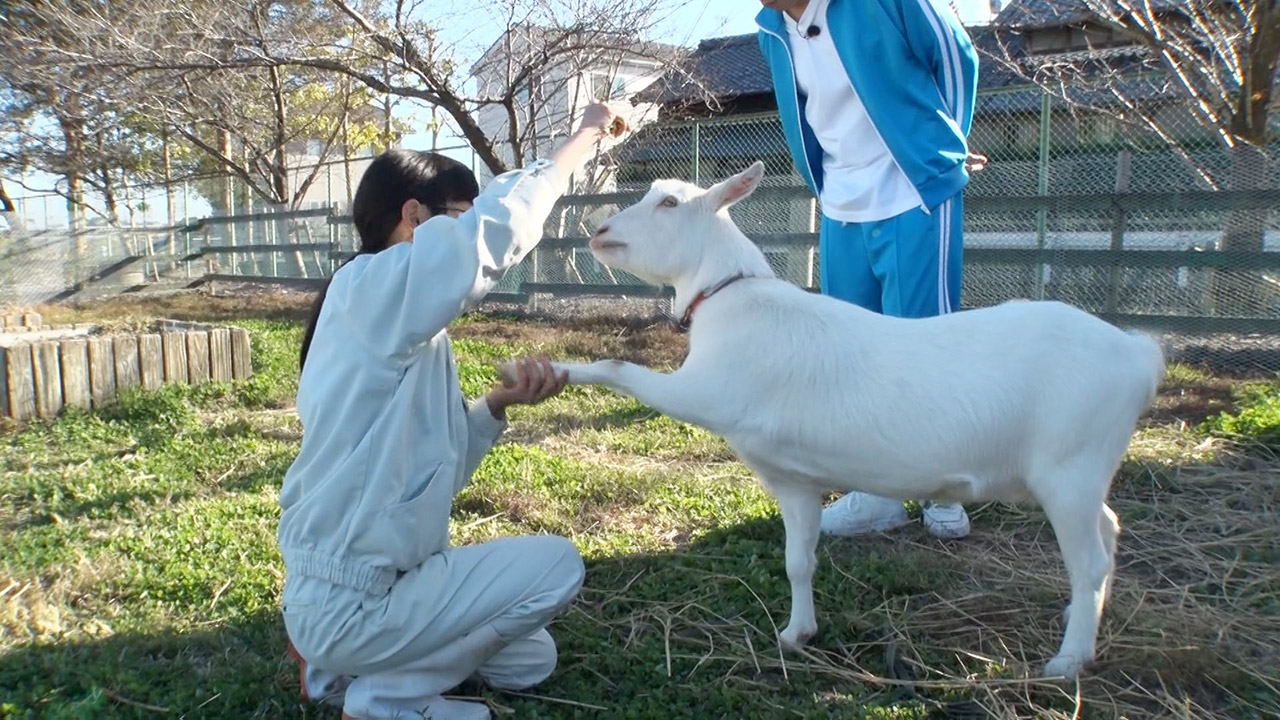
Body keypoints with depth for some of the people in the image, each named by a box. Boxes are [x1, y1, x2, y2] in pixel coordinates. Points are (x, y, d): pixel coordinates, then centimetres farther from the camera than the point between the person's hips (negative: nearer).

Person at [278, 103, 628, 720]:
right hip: (346, 598, -9)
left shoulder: (406, 325, 10)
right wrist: (587, 134, -13)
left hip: (370, 579, 9)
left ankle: (347, 663, 14)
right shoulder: (374, 287, -19)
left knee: (531, 661, 17)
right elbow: (501, 221, -27)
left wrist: (501, 401, -6)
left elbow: (434, 457, 10)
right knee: (557, 566, -8)